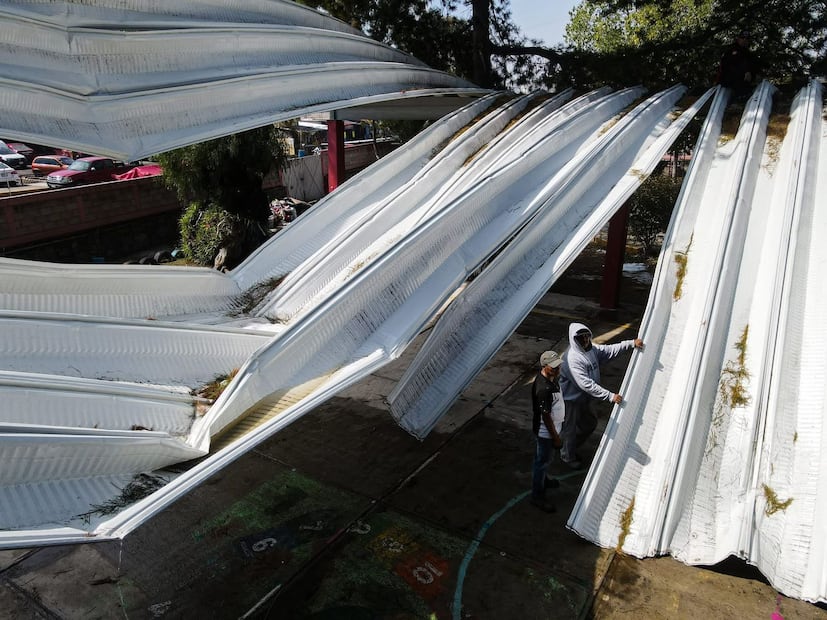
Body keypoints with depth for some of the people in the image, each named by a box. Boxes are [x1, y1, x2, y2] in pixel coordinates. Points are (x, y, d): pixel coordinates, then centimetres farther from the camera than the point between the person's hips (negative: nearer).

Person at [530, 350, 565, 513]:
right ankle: (537, 496, 25)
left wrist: (558, 427, 22)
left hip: (552, 426, 9)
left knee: (542, 458, 29)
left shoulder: (550, 377, -6)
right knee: (542, 461, 8)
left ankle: (541, 480, 51)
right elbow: (546, 416, -27)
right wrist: (555, 437, -17)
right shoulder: (544, 389, -36)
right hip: (546, 431, -9)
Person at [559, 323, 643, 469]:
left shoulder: (591, 349, -5)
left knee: (590, 423, 25)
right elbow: (586, 384, -36)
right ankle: (568, 457, 37)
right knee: (570, 429, 12)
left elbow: (609, 350, 5)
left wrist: (632, 343, -7)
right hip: (571, 400, -9)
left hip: (584, 399, 9)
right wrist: (610, 396, -34)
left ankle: (572, 445, 47)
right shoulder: (572, 359, -33)